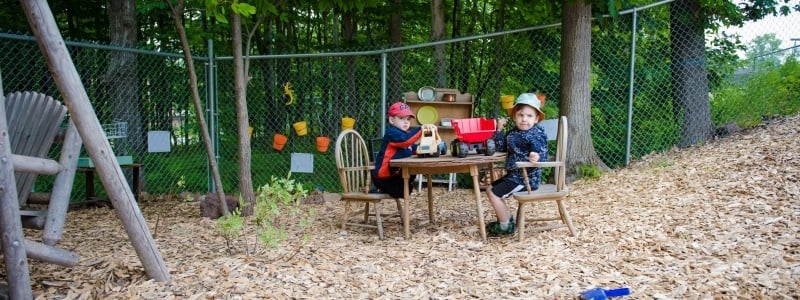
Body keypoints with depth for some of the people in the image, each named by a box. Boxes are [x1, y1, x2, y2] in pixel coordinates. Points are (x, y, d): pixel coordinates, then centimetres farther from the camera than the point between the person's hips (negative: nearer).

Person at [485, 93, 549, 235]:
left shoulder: (536, 134, -16)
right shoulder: (513, 133, 7)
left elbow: (542, 155, -24)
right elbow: (501, 147, 12)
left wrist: (537, 158, -47)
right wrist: (499, 129, 3)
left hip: (526, 177, -9)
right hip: (513, 175, 9)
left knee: (494, 194, -14)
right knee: (490, 189, 18)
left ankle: (506, 226, 0)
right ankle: (507, 217, 23)